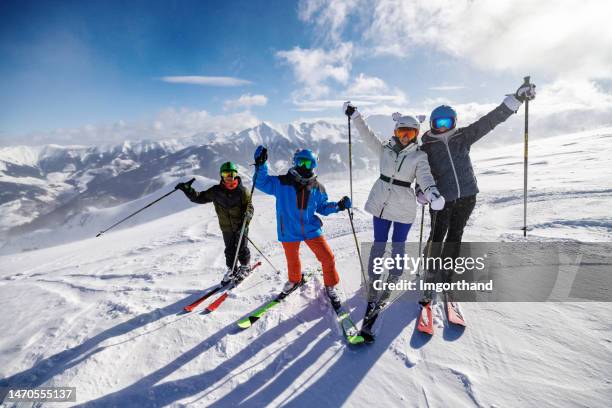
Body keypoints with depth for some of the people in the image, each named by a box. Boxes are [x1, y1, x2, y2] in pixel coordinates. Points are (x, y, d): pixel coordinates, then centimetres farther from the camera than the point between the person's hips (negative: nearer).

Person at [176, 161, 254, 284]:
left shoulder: (242, 191, -12)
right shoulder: (216, 191, -3)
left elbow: (249, 207, -10)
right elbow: (200, 197, 3)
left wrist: (246, 217, -29)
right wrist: (188, 190, -12)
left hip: (241, 226, -3)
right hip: (226, 227, 3)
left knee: (241, 248, 8)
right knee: (229, 250, 12)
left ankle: (245, 267, 32)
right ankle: (231, 270, 30)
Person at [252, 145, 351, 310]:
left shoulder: (317, 188, 0)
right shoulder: (281, 183, -9)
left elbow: (322, 207, 10)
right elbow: (261, 183, -10)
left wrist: (338, 206, -6)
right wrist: (260, 165, -25)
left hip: (312, 230, 1)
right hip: (289, 232, -1)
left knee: (327, 257, -3)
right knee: (292, 260, 18)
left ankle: (330, 286, 24)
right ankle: (294, 280, 51)